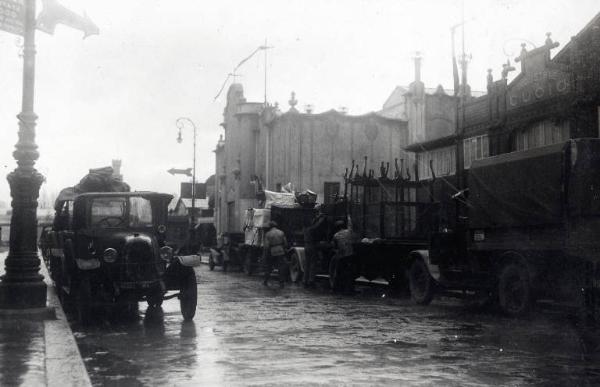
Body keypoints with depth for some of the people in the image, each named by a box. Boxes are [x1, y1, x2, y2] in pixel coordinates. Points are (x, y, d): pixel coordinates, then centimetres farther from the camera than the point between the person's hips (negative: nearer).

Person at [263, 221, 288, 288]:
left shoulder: (268, 234, -7)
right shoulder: (281, 233, 2)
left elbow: (266, 246, -12)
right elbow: (285, 243, 3)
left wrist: (264, 255, -5)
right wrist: (285, 250, 17)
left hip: (271, 253, -1)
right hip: (281, 252, 1)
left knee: (268, 267, 15)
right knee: (281, 268, 4)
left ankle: (265, 282, 23)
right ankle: (281, 283, 2)